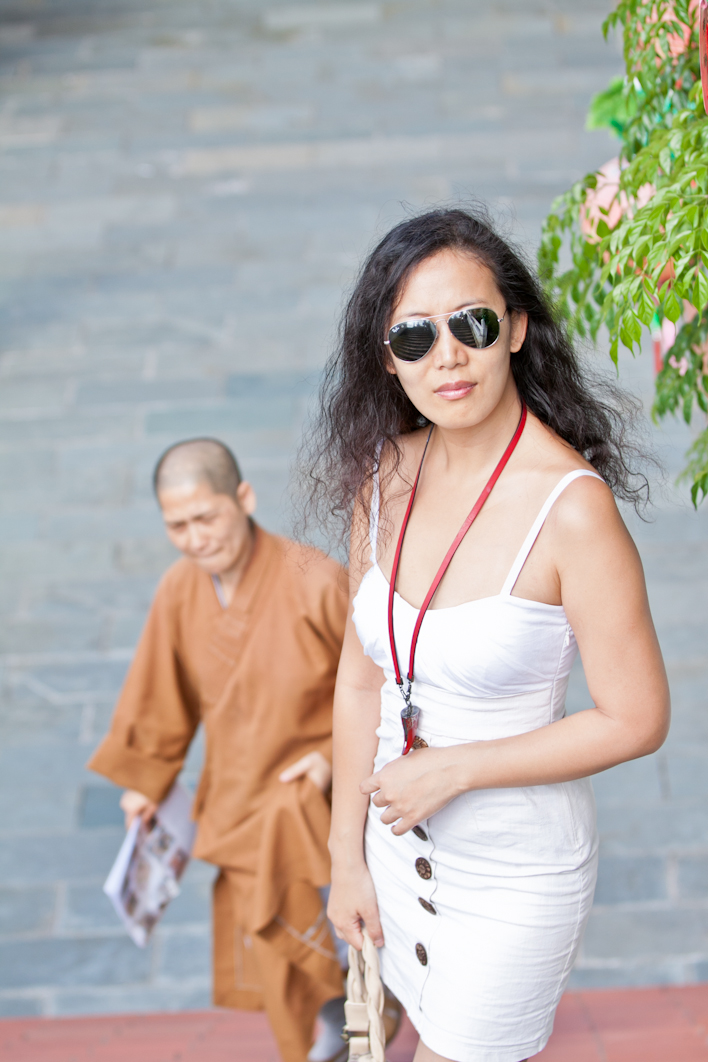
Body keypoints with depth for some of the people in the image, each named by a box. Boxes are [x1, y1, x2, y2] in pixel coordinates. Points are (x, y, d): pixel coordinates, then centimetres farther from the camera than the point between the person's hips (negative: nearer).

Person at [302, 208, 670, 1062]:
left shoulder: (571, 504, -26)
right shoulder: (386, 475, -8)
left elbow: (635, 720, -20)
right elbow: (361, 676, 0)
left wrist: (455, 768, -18)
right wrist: (347, 854, 3)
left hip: (515, 869, -5)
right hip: (402, 835, 6)